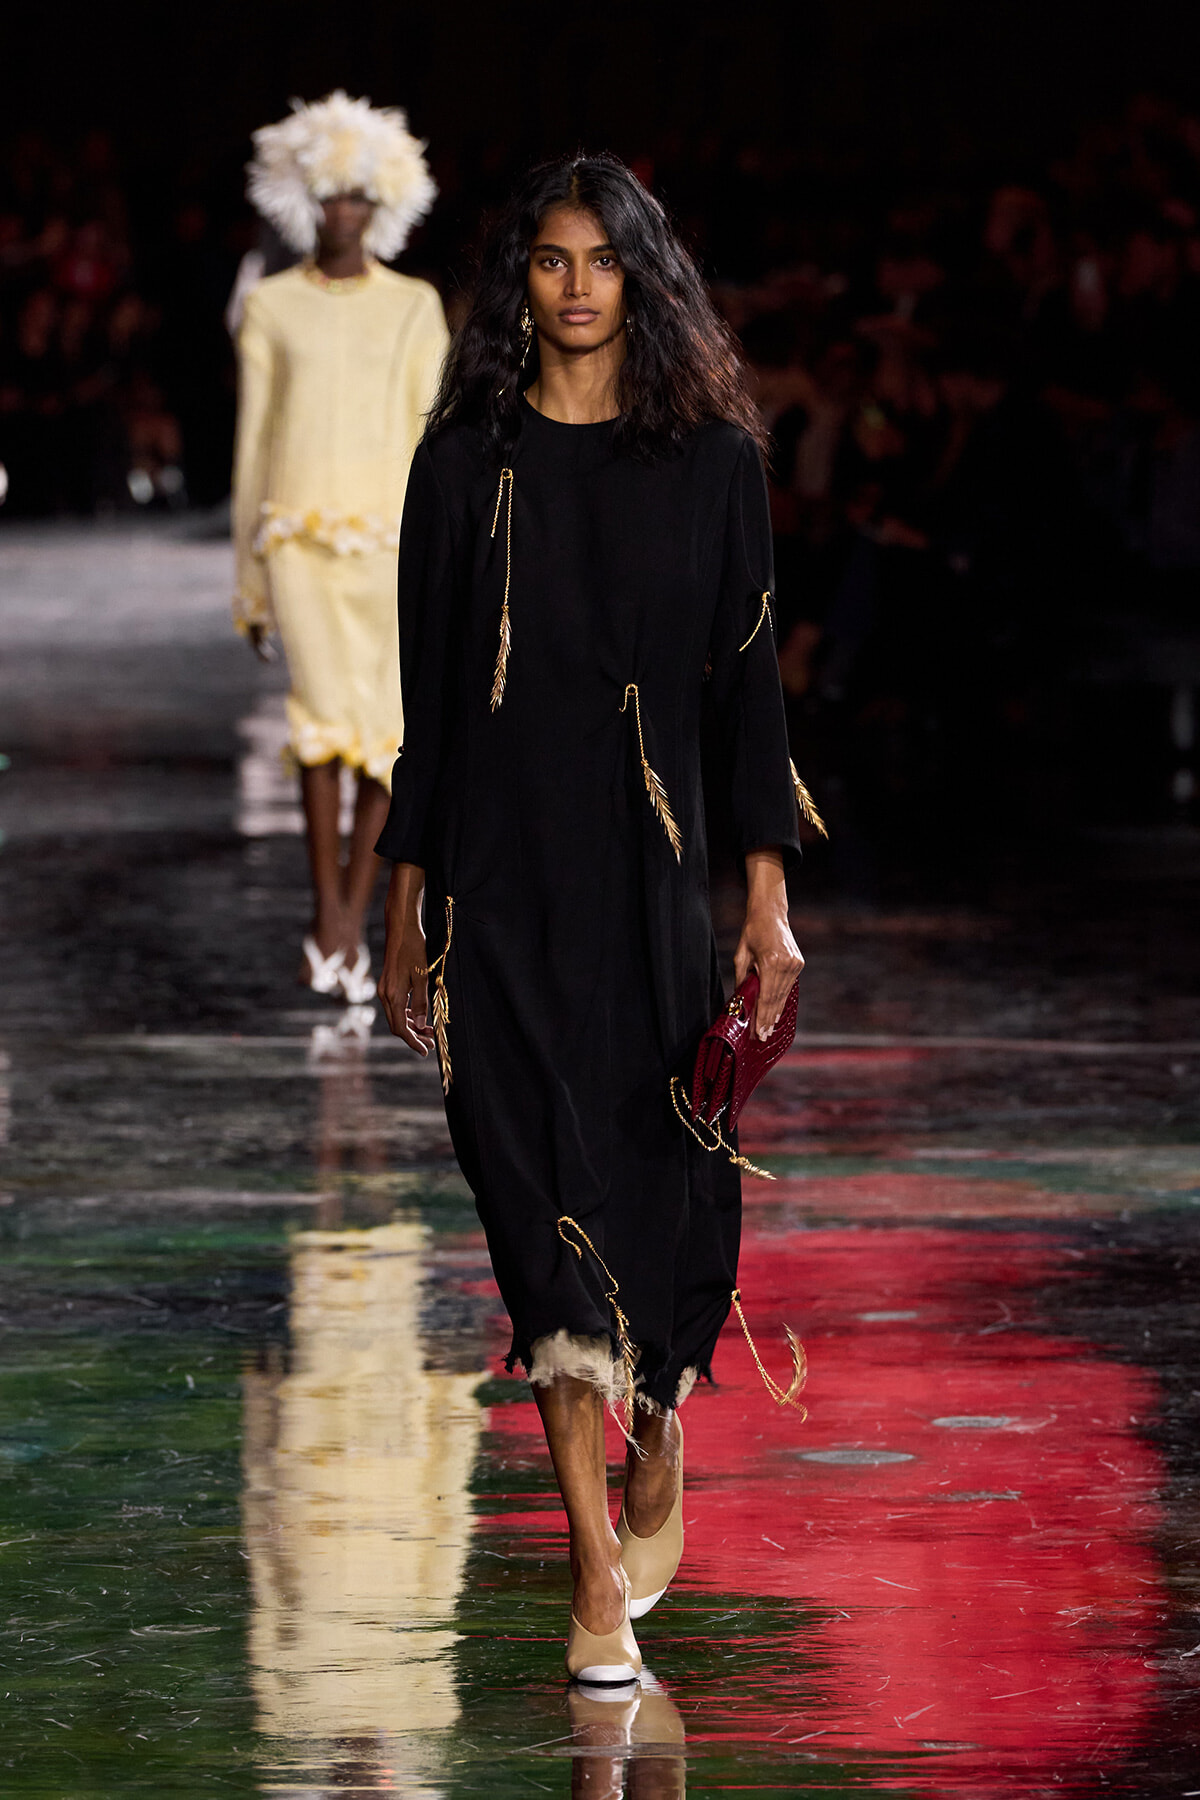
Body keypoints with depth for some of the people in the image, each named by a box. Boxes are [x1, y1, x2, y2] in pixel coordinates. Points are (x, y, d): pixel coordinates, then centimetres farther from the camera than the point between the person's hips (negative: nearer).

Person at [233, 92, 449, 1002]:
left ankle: (351, 919, 10)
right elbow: (252, 440, 10)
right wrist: (249, 576, 8)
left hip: (392, 535, 1)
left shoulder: (414, 308, 9)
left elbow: (433, 432, 6)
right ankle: (329, 917, -10)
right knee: (326, 709, -18)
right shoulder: (271, 308, 8)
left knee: (389, 730, -3)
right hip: (301, 536, -1)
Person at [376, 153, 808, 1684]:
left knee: (666, 1173, 4)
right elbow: (428, 695, 7)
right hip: (501, 872, 0)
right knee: (541, 1186, -6)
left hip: (655, 867, 0)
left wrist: (768, 896, -3)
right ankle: (600, 1574, -6)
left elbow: (747, 683, 3)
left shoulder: (711, 460, 4)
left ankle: (657, 1469, 33)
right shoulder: (466, 465, 5)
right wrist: (407, 911, 6)